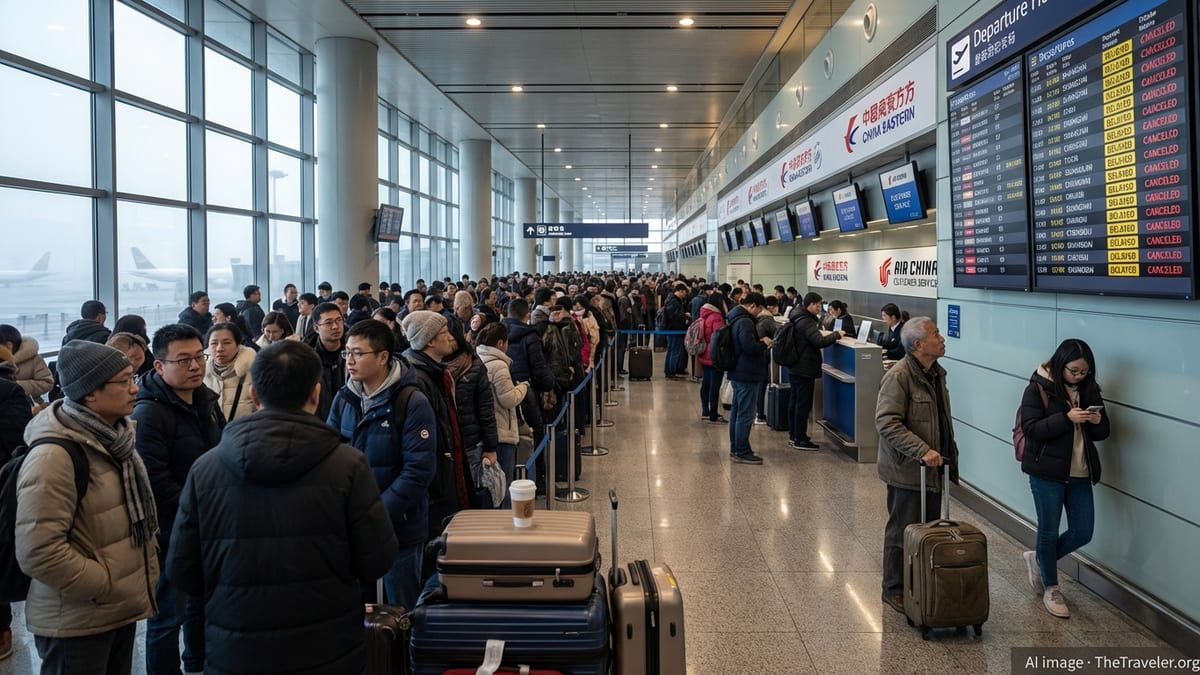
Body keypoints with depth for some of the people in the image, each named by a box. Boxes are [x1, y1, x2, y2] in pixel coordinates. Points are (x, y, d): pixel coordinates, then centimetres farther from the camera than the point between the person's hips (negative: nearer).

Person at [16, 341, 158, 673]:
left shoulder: (113, 438, 6)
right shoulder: (54, 455, -23)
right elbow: (37, 551, -28)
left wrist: (147, 574, 11)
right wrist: (106, 586, -19)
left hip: (123, 609, 8)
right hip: (76, 623, -8)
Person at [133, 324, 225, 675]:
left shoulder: (207, 399, 6)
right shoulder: (148, 414, -21)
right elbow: (155, 482, -26)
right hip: (173, 532, -8)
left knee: (203, 603, 23)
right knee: (168, 616, 5)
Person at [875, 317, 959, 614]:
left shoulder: (936, 373, 10)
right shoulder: (899, 376, -19)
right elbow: (886, 422, -25)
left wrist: (948, 453, 20)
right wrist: (923, 451, -28)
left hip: (933, 468, 9)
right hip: (907, 470, -9)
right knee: (902, 531, 2)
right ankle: (894, 590, 17)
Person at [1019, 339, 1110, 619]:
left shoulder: (1089, 390, 5)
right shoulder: (1038, 388, -10)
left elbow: (1102, 432, 10)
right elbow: (1031, 428, -16)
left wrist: (1097, 422, -13)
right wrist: (1067, 418, -27)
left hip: (1079, 473, 5)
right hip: (1047, 472, -5)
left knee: (1083, 533, 8)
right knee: (1049, 531, 7)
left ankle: (1039, 559, 34)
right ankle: (1051, 588, 25)